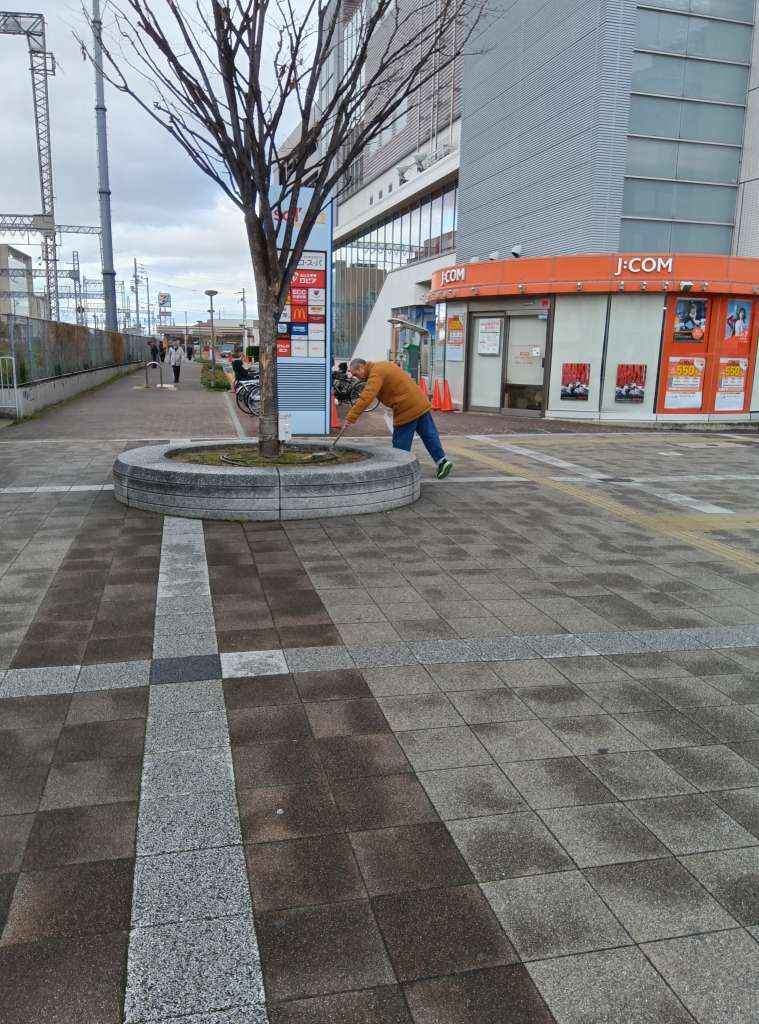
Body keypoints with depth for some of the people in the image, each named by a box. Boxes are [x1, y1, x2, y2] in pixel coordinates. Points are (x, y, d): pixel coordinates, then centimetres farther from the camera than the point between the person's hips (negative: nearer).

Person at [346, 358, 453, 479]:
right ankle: (442, 461, 14)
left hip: (407, 409, -9)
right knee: (429, 435, 13)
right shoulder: (383, 366, 16)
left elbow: (366, 398, -26)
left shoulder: (376, 373, -14)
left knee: (401, 444, 2)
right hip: (421, 403, 9)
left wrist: (350, 418, -28)